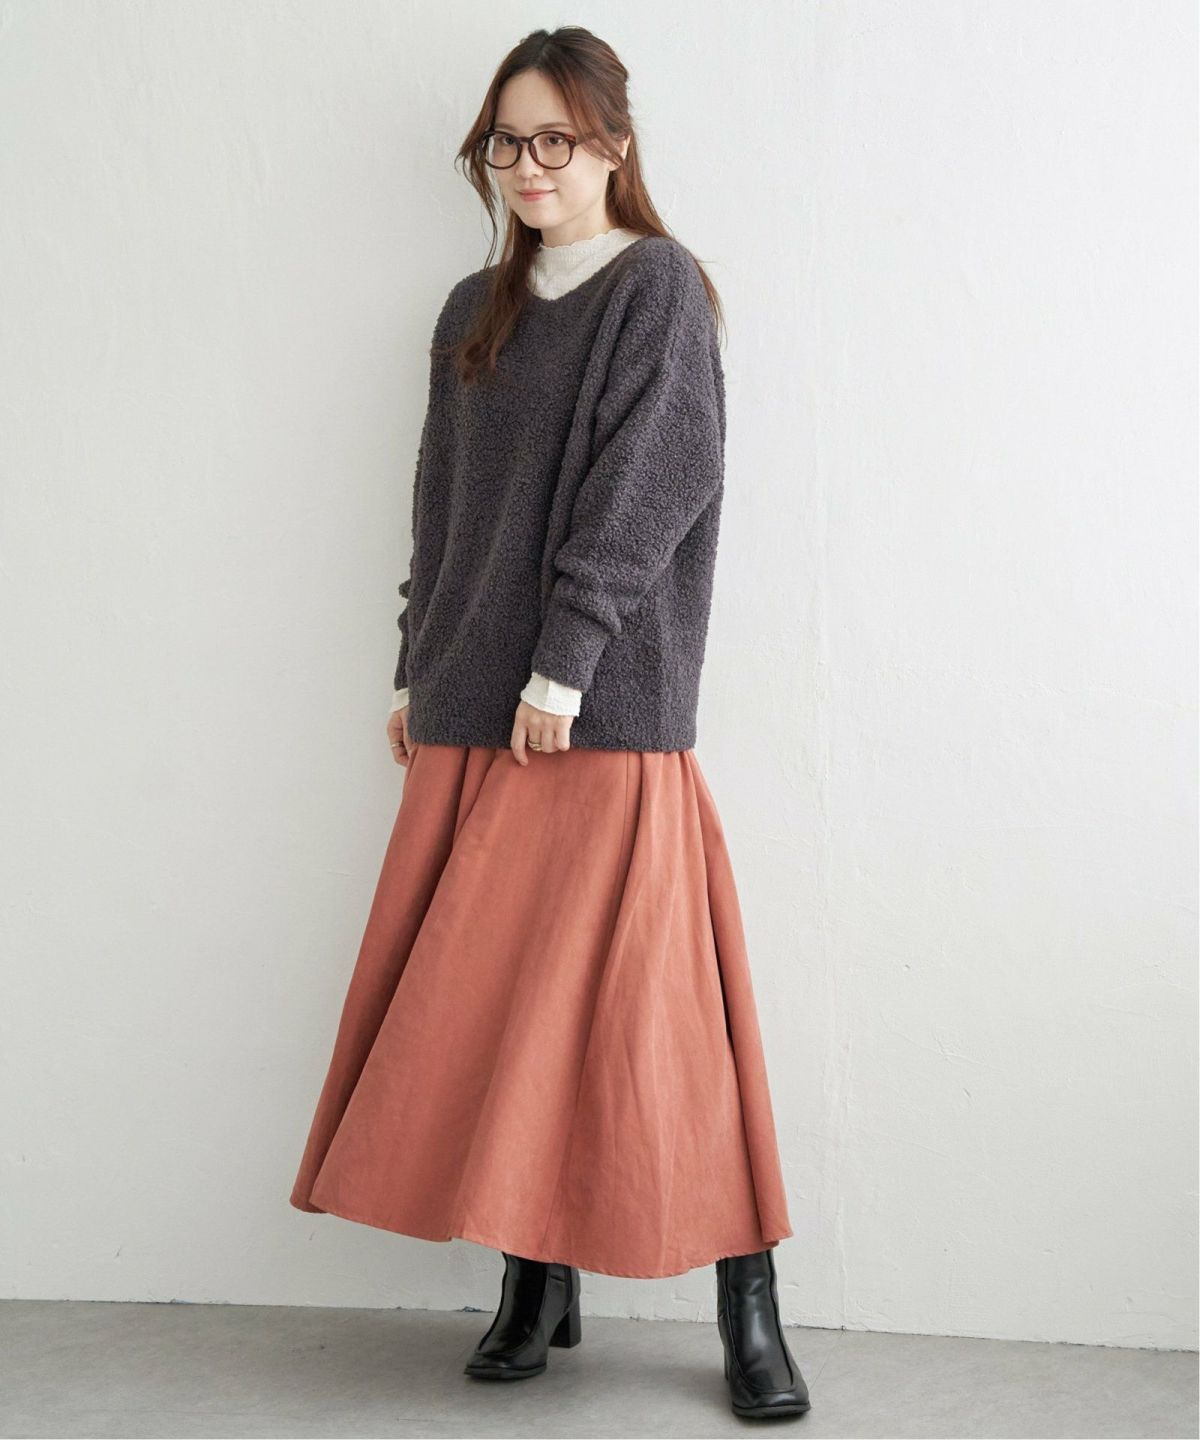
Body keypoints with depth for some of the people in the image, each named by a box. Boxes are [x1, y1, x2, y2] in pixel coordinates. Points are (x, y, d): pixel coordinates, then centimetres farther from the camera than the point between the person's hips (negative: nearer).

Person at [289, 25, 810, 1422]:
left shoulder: (658, 287, -2)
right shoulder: (474, 314, 17)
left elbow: (644, 488, -11)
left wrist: (563, 664, -17)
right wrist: (416, 674, 13)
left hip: (604, 713, -6)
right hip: (471, 715, 6)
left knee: (639, 1003, -7)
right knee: (494, 1000, 6)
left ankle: (747, 1306, 3)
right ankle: (538, 1278, 17)